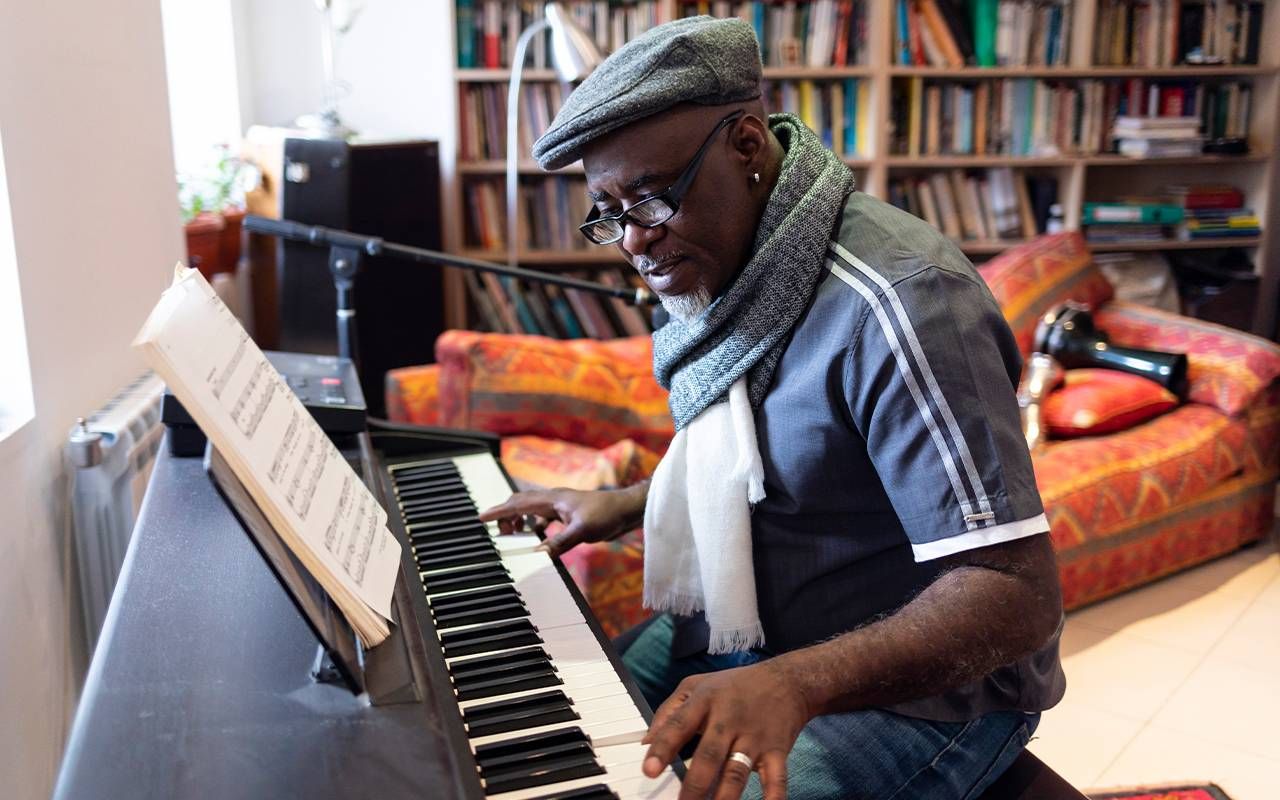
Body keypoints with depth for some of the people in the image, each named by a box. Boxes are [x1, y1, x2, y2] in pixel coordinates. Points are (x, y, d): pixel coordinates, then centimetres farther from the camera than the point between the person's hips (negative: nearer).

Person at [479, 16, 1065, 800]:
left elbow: (1022, 594, -30)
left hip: (915, 686, -7)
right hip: (742, 628, 8)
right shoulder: (726, 271, 1)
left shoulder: (897, 302, -27)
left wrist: (796, 682, -42)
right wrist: (626, 505, 6)